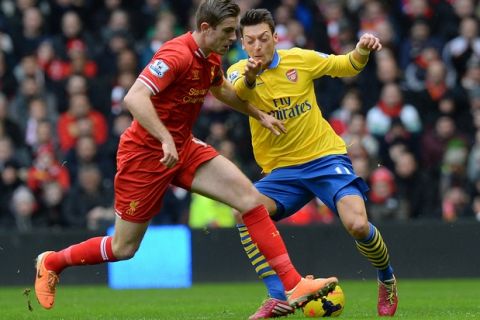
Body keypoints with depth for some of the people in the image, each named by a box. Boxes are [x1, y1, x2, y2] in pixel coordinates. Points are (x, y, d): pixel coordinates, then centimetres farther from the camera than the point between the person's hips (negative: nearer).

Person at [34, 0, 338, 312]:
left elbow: (221, 89, 29)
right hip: (145, 154, -8)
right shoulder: (178, 55, -24)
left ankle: (293, 285, -14)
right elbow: (134, 98, -36)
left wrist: (259, 114, 28)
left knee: (250, 197, -11)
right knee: (124, 248, 3)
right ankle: (52, 262, 29)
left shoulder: (210, 58, 4)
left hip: (183, 148, 8)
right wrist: (166, 140, -43)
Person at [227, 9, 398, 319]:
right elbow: (234, 93, -29)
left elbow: (347, 67, 12)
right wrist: (248, 78, -53)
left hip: (326, 157, -1)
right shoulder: (239, 71, -4)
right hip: (282, 171, 2)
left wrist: (362, 51, -11)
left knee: (357, 225, -22)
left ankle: (387, 280, 11)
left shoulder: (299, 59, -2)